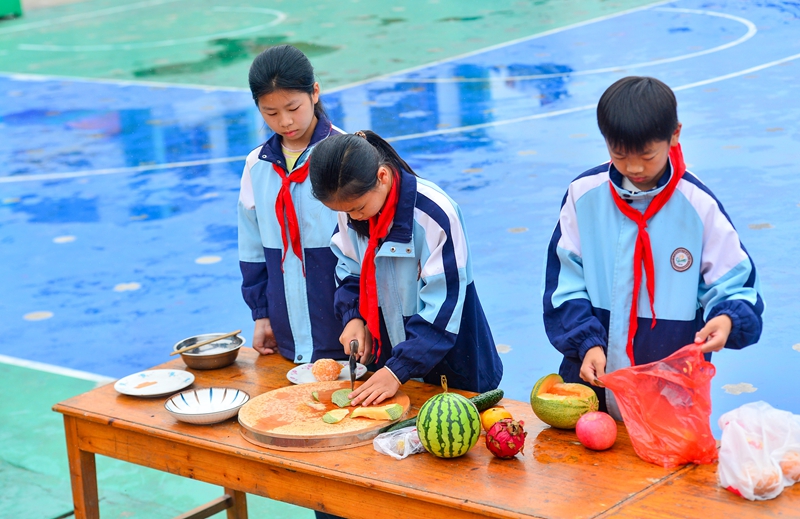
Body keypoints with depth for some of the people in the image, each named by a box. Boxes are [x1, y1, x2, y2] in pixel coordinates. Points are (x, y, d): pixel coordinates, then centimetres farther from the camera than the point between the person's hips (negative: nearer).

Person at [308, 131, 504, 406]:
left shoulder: (435, 214, -27)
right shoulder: (350, 203, -7)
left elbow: (442, 305, -25)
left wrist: (398, 370, -27)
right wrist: (353, 317, -9)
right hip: (385, 352, 5)